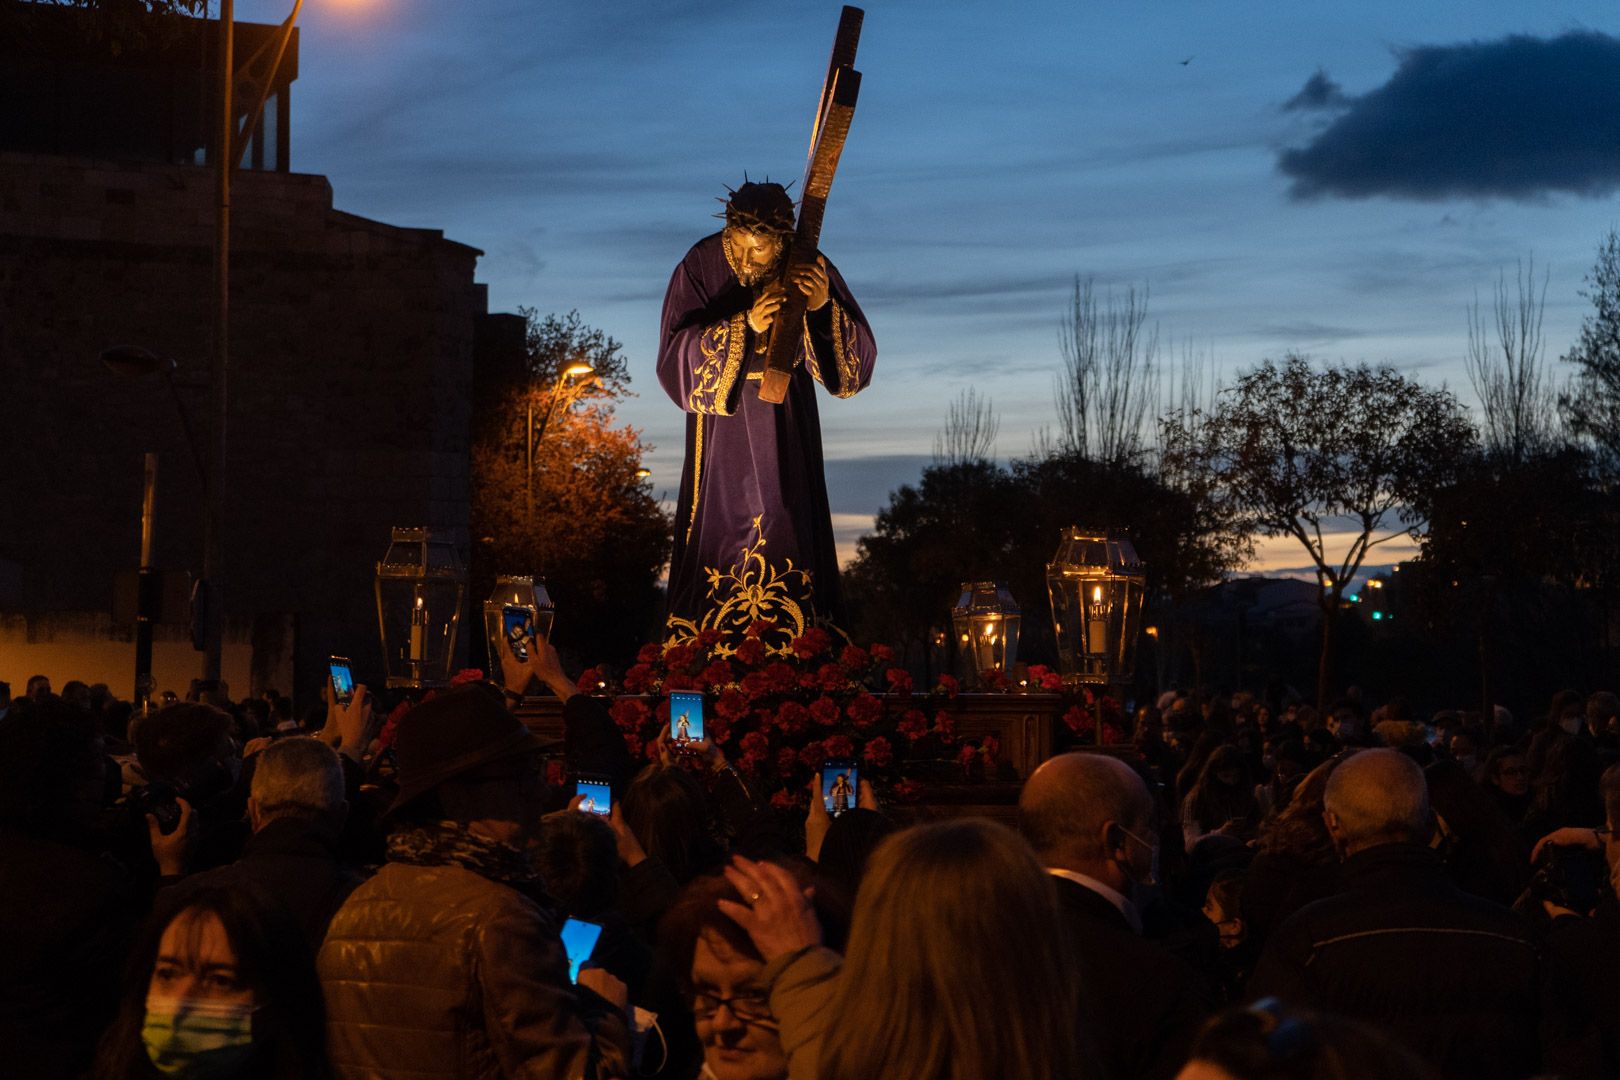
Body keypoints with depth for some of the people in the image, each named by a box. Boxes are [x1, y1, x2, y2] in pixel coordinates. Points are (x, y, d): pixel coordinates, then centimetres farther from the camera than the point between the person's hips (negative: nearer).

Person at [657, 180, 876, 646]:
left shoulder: (809, 271, -12)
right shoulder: (700, 267, -16)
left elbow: (858, 360, -15)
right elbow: (675, 358, -23)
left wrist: (824, 308, -33)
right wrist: (744, 324, -34)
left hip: (786, 433, 1)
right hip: (723, 434, -1)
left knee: (788, 532, 4)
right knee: (722, 531, 3)